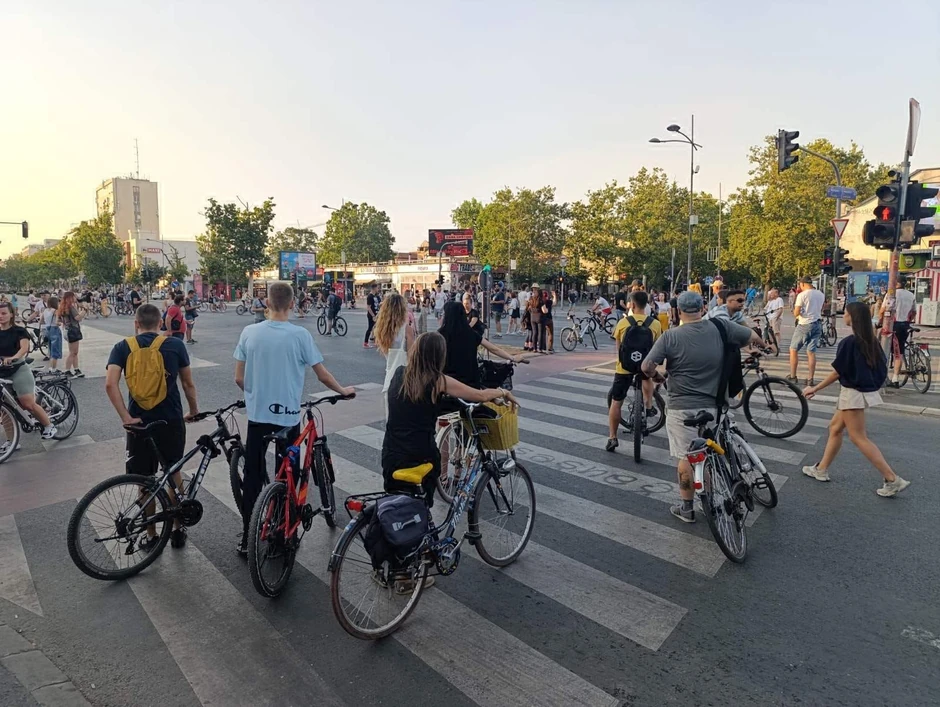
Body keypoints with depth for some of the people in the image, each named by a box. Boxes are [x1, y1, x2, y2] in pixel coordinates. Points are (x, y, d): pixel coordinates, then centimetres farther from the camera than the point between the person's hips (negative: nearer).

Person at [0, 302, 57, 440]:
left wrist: (13, 357, -39)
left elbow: (24, 348, -20)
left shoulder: (19, 331, -4)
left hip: (18, 371, -5)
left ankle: (49, 427, 10)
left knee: (28, 405, -8)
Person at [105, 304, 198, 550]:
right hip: (172, 421, 1)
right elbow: (188, 384, 1)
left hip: (140, 423, 0)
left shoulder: (123, 347, -2)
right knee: (174, 473, 18)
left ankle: (151, 536, 22)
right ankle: (178, 530, 25)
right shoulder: (175, 345, -3)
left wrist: (126, 417, -13)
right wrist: (194, 412, 15)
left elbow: (110, 384, -16)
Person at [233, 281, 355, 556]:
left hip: (257, 415, 2)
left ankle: (246, 538, 17)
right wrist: (343, 391, 13)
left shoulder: (249, 332, -4)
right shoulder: (299, 334, -11)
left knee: (252, 478, 12)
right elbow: (322, 375, -5)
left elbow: (239, 378, 2)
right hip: (288, 416, -2)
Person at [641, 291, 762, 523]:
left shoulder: (671, 336, -12)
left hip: (680, 406, -3)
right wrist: (759, 346, 28)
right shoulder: (719, 327, -4)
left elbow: (646, 366, -16)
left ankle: (686, 507, 15)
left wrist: (655, 376, 7)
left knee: (685, 458, 5)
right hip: (710, 404, 3)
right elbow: (754, 337, 5)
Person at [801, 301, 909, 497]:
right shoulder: (871, 341, 5)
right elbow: (883, 370, 10)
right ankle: (821, 469, 25)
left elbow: (837, 372, -16)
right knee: (835, 428, 17)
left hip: (853, 393, -9)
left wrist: (815, 389, -7)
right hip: (867, 391, 9)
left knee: (859, 438, -1)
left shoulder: (849, 342, -19)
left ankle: (893, 480, -2)